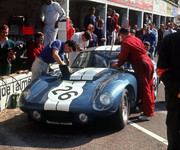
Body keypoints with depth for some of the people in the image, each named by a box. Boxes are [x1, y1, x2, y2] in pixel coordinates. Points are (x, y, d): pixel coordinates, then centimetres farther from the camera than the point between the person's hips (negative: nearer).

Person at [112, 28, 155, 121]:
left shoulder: (125, 42, -8)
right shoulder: (136, 39, 18)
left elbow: (123, 57, -7)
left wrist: (118, 65, 13)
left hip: (142, 67, -9)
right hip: (149, 64, 9)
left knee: (145, 91, -5)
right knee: (149, 89, 15)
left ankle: (147, 114, -1)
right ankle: (151, 110, 25)